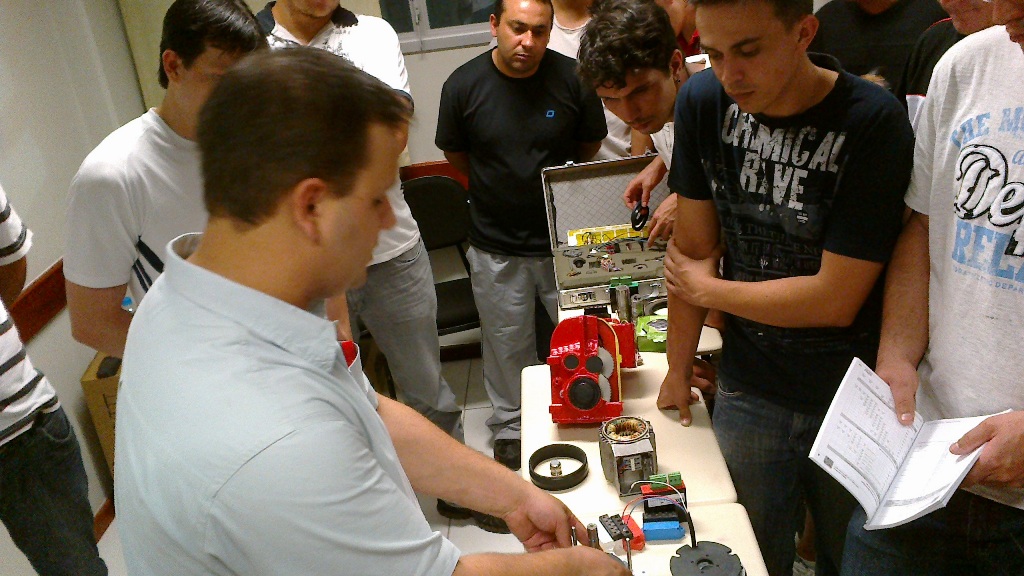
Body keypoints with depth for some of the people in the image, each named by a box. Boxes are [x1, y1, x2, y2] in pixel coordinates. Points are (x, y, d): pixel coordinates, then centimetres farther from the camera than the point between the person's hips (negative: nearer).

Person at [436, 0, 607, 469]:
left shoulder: (572, 78, -10)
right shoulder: (463, 86, -9)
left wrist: (549, 179, 6)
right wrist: (499, 184, 7)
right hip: (496, 246, 0)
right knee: (507, 342, 14)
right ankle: (510, 426, 36)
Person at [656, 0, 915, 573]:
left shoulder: (874, 122, -21)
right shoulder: (704, 102, -8)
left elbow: (835, 298, -21)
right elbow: (693, 247, -1)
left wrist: (707, 290, -9)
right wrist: (679, 367, 5)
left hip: (853, 399, -2)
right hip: (749, 392, 3)